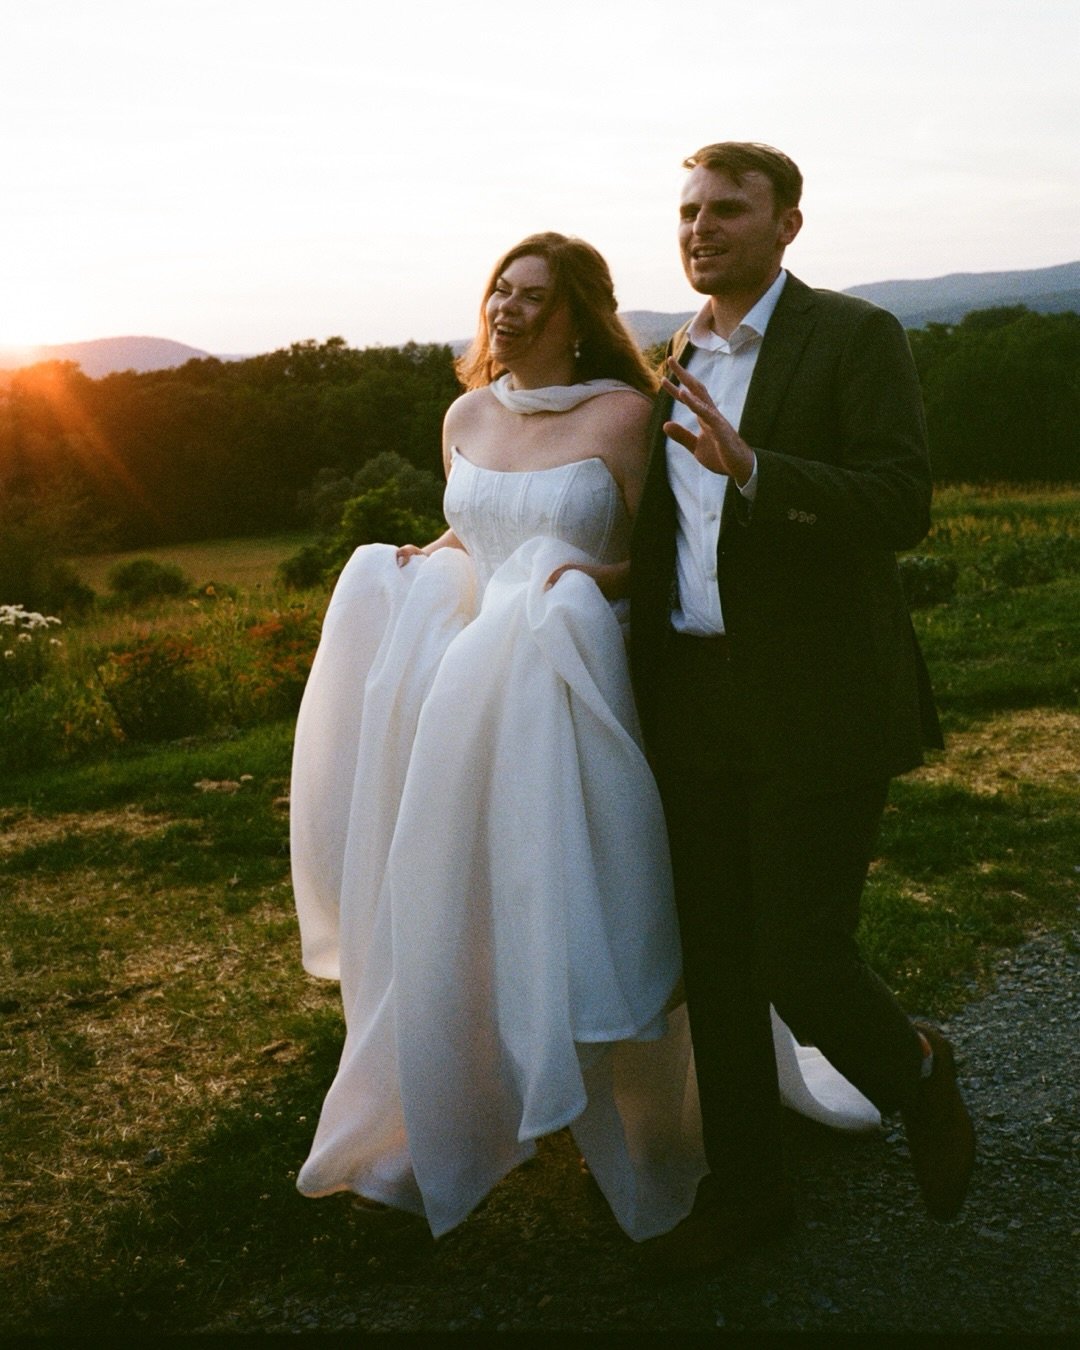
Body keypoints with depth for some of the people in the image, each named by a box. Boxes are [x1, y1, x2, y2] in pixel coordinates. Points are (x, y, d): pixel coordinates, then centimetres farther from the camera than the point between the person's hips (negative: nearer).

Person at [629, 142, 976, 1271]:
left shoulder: (856, 337, -4)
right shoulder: (676, 363, 15)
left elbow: (902, 506, -16)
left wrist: (747, 466, -27)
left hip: (817, 709, -6)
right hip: (695, 707, 6)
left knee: (800, 963, -6)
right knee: (716, 963, 10)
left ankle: (915, 1073, 28)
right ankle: (743, 1188, 28)